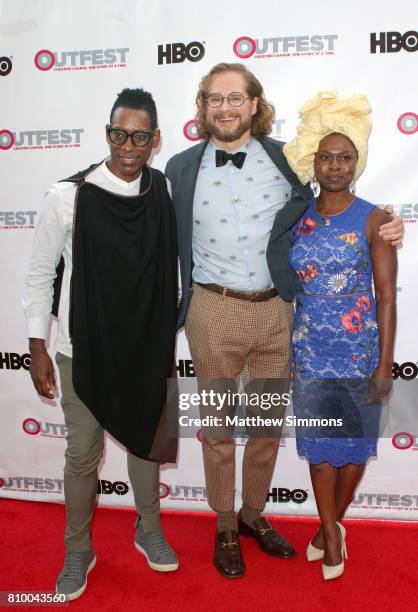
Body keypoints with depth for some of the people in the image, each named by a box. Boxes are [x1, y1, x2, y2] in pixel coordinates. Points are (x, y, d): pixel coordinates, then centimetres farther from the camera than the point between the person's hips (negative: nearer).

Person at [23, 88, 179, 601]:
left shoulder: (166, 193, -5)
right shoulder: (68, 196, -13)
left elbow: (172, 268, 5)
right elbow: (39, 275, -6)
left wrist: (170, 337, 8)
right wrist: (37, 348, -6)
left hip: (147, 346, 3)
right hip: (83, 348, -2)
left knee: (145, 440, 18)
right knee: (82, 453, 10)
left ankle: (149, 530, 43)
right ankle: (78, 550, 35)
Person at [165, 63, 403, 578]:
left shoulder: (284, 159, 2)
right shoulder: (182, 168, 1)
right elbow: (167, 243, 6)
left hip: (275, 309, 2)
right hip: (214, 311, -1)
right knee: (217, 425, 11)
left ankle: (253, 514, 39)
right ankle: (225, 527, 34)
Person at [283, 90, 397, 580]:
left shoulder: (372, 220, -7)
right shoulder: (297, 218, 2)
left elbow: (386, 295, -7)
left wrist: (385, 364, -10)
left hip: (359, 348, -2)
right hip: (309, 348, 2)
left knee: (354, 440, 10)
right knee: (318, 442, 9)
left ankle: (330, 525, 35)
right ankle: (332, 534, 28)